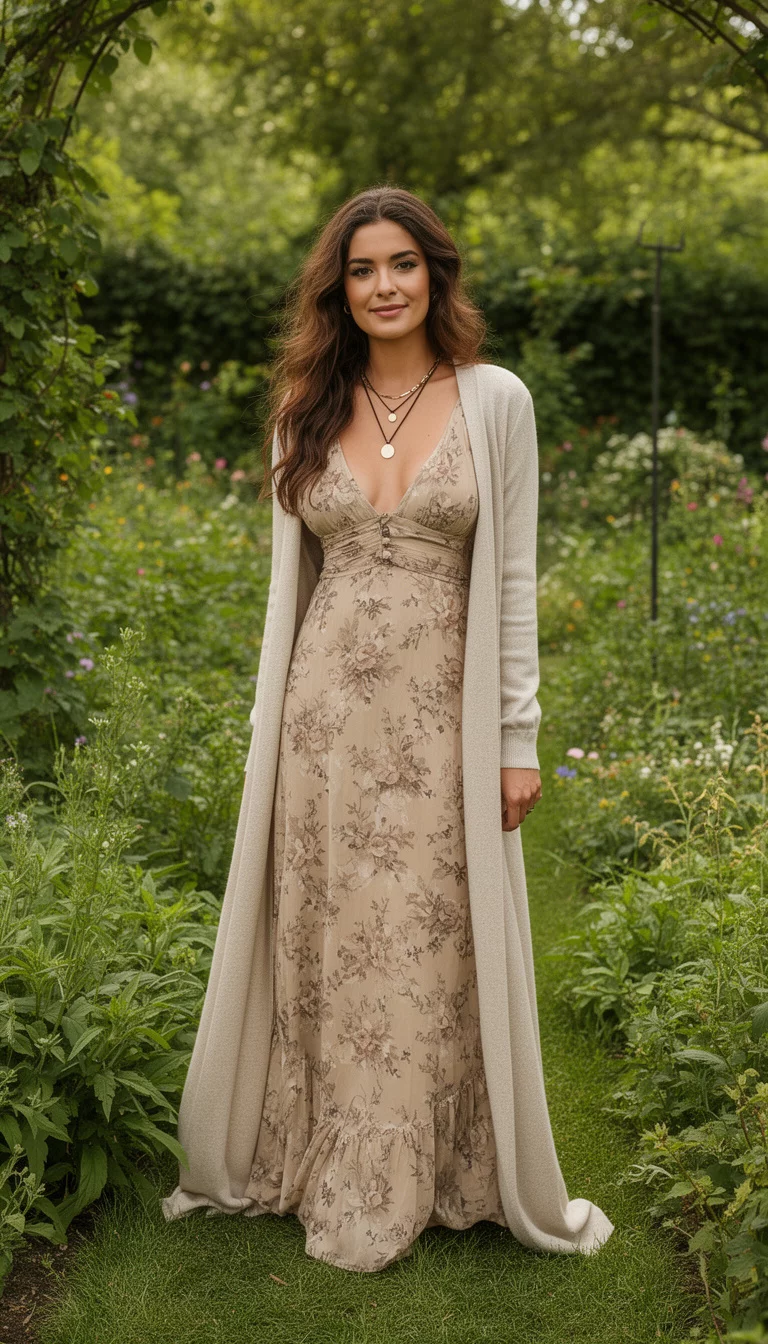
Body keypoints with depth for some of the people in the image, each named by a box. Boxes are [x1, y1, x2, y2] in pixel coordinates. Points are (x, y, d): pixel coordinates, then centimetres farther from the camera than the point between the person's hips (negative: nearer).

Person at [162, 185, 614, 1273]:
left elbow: (513, 579, -1)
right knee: (331, 940, 8)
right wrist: (272, 722, 9)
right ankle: (337, 1176, 25)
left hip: (440, 714, -2)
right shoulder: (307, 411, 8)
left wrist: (518, 736, -4)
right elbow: (288, 577, 11)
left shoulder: (496, 400, 0)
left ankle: (433, 1179, 24)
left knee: (431, 944, 5)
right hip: (326, 710, 2)